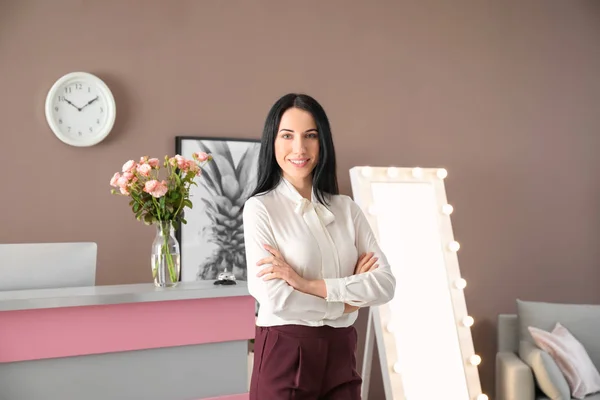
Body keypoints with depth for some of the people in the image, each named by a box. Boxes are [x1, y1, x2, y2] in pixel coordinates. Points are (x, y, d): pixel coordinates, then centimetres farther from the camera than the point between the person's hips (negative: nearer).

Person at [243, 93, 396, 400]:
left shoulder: (346, 208, 4)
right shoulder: (260, 207, -9)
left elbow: (386, 283, -5)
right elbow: (275, 298, -18)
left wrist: (309, 284, -16)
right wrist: (348, 300, -5)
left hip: (341, 354, 4)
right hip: (285, 355, -4)